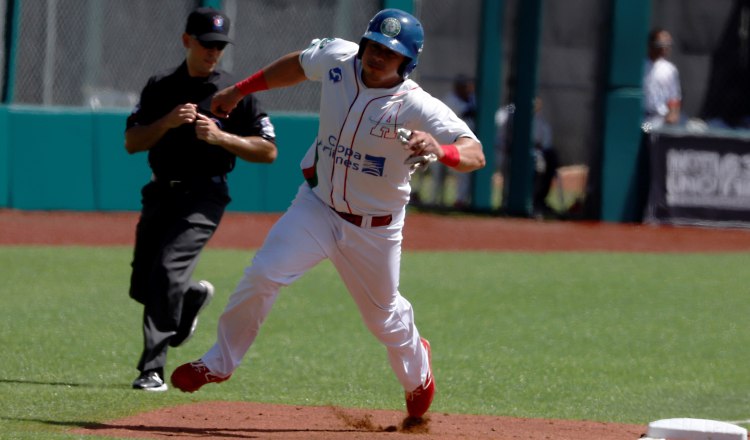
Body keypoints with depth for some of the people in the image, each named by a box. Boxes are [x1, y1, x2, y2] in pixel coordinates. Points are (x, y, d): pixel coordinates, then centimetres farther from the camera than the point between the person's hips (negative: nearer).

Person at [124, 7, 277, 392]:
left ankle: (152, 369, -17)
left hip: (203, 197, -5)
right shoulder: (159, 87, 7)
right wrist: (169, 121, -15)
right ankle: (193, 297, 42)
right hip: (160, 194, 5)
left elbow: (268, 150, -3)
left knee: (168, 269, -22)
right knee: (142, 285, 8)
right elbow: (131, 142, 2)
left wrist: (221, 137, -17)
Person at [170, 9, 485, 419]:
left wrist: (440, 151, -55)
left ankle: (416, 368, 48)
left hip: (374, 228, -2)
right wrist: (240, 90, 15)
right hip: (317, 205, 3)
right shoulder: (337, 58, -12)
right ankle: (219, 362, 1)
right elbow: (300, 63, 12)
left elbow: (475, 155, -34)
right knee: (263, 274, -17)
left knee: (383, 315, 15)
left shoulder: (418, 108, -25)